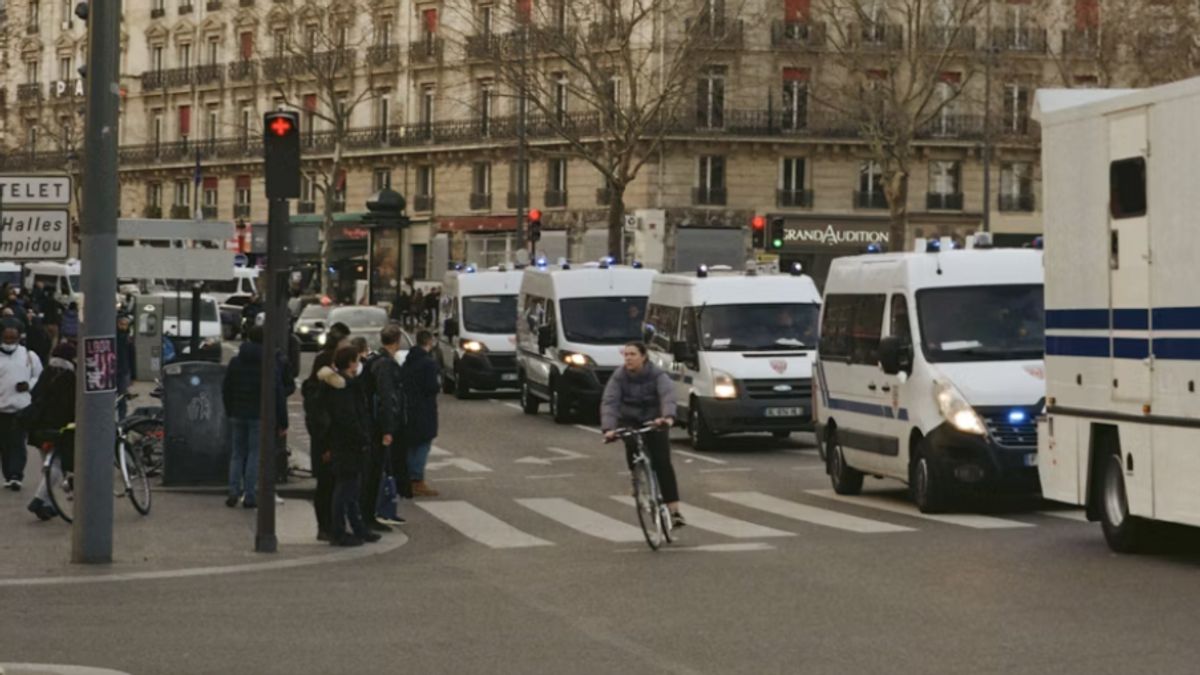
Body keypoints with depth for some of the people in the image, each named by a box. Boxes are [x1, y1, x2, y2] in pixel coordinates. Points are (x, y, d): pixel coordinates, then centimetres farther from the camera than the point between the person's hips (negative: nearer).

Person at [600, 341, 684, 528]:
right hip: (630, 422, 1)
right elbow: (609, 402, -23)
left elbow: (668, 396, -34)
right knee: (632, 446, -30)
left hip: (655, 422, -1)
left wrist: (668, 417, -55)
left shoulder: (657, 375, -18)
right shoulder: (619, 377, -13)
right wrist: (608, 428, -40)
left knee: (663, 462, -14)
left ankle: (674, 510, -14)